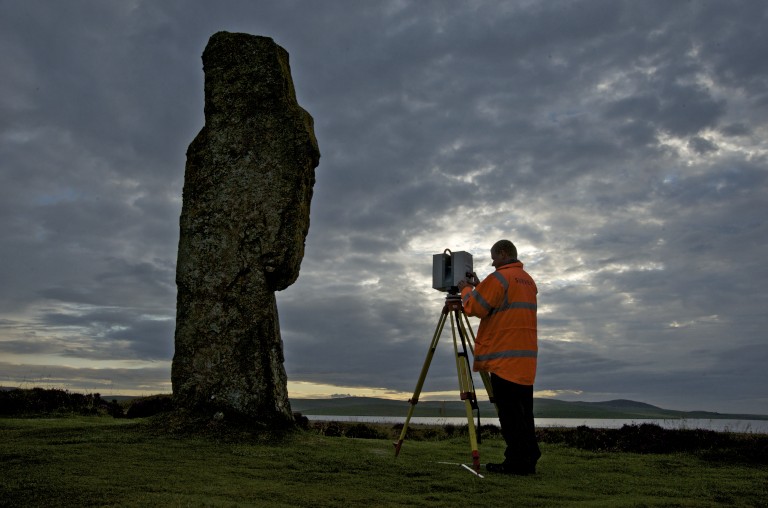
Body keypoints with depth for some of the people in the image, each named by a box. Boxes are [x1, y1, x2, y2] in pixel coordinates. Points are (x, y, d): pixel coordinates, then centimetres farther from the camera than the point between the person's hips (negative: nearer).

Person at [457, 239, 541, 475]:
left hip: (505, 357, -9)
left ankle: (517, 462, -3)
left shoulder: (499, 278, -9)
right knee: (523, 411, 11)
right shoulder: (529, 281, 18)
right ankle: (528, 460, 15)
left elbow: (474, 307, -10)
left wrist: (466, 289, 8)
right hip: (526, 357, 9)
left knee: (510, 413, -5)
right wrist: (478, 286, 21)